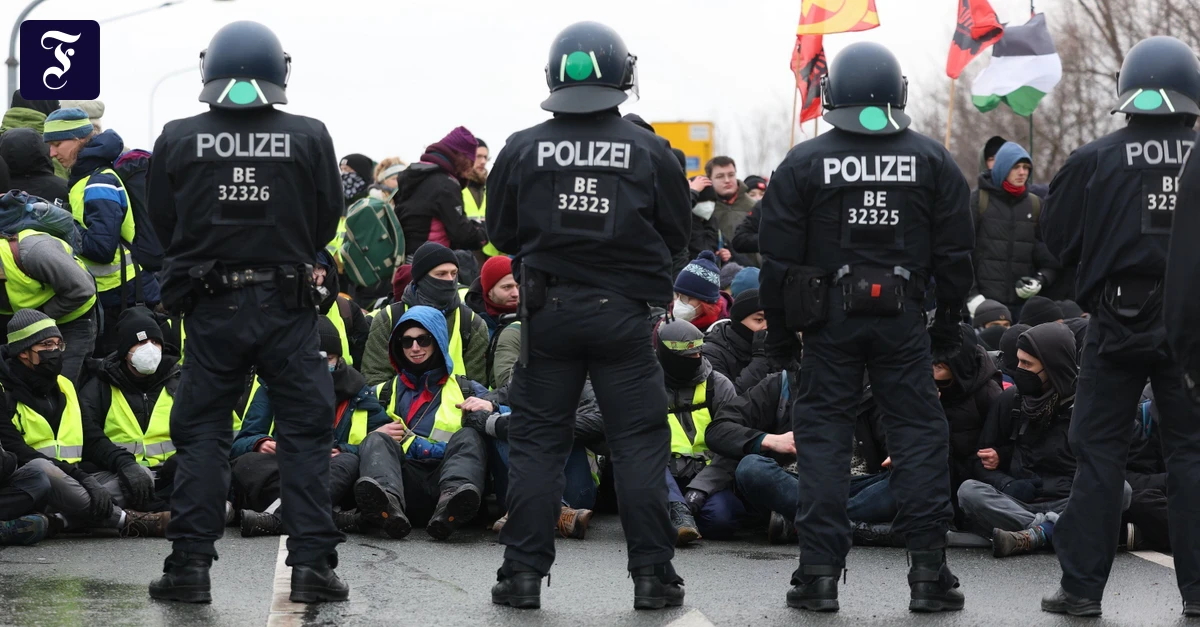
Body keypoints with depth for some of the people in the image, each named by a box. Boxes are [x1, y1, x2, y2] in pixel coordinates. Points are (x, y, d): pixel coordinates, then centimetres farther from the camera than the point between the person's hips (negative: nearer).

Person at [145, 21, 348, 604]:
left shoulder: (177, 140, -4)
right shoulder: (310, 138, -5)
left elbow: (163, 225, 5)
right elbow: (326, 222, 4)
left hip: (210, 308, 0)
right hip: (288, 306, 0)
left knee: (201, 434, 8)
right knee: (305, 431, 7)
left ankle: (190, 562, 3)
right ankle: (312, 562, 2)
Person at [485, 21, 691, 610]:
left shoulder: (522, 149, -3)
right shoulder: (650, 151, -5)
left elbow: (501, 233, 8)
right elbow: (677, 234, 5)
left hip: (547, 312, 1)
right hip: (622, 313, -1)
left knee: (536, 443, 8)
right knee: (639, 442, 5)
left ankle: (523, 572, 6)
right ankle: (651, 573, 5)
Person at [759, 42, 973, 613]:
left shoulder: (803, 163, -1)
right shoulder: (932, 160, 4)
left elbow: (778, 259, 0)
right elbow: (955, 255, 7)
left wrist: (780, 330, 9)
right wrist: (949, 324, 16)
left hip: (829, 318, -1)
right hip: (904, 319, 1)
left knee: (823, 436, 4)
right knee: (919, 435, 5)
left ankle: (820, 572, 0)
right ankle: (928, 571, 1)